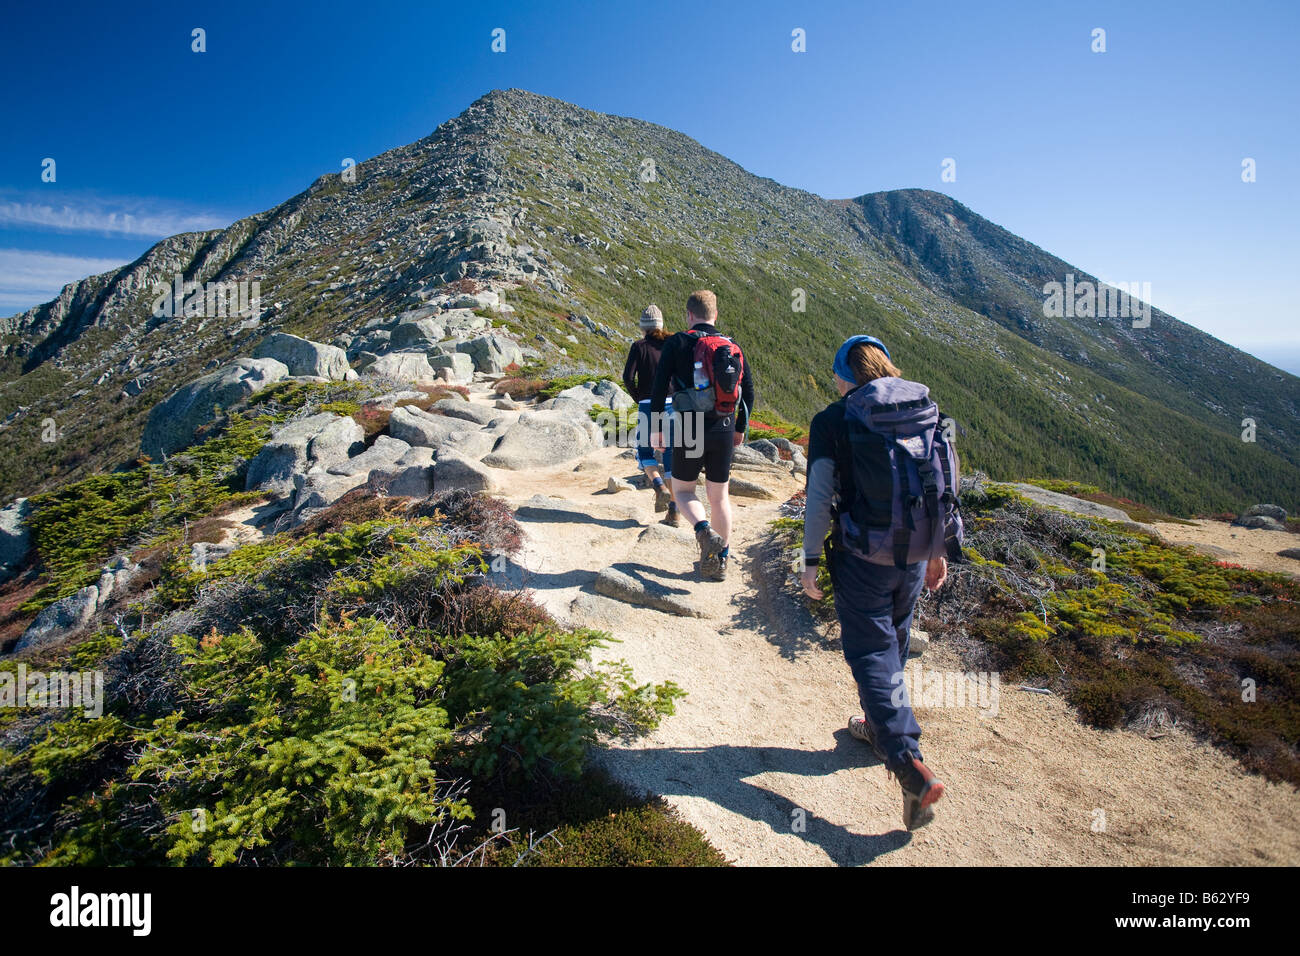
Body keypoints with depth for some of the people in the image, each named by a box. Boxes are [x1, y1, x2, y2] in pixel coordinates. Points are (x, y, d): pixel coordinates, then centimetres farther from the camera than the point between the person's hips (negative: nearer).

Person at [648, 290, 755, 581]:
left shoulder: (678, 343, -4)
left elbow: (659, 386, -9)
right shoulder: (733, 347, 8)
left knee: (682, 490, 14)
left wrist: (656, 427, -2)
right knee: (719, 495, 15)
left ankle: (705, 532, -14)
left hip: (690, 429, -4)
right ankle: (720, 562, 21)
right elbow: (749, 392, 11)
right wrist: (740, 428, 22)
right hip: (724, 431, 4)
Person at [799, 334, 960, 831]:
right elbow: (947, 485, 7)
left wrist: (811, 560, -3)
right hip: (915, 556, 6)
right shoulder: (927, 412, 3)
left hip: (863, 558, -5)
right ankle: (879, 726, 42)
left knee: (872, 654, 4)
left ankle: (911, 766, -5)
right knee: (893, 644, 23)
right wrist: (937, 551, 16)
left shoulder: (833, 421, -11)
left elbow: (820, 497, -12)